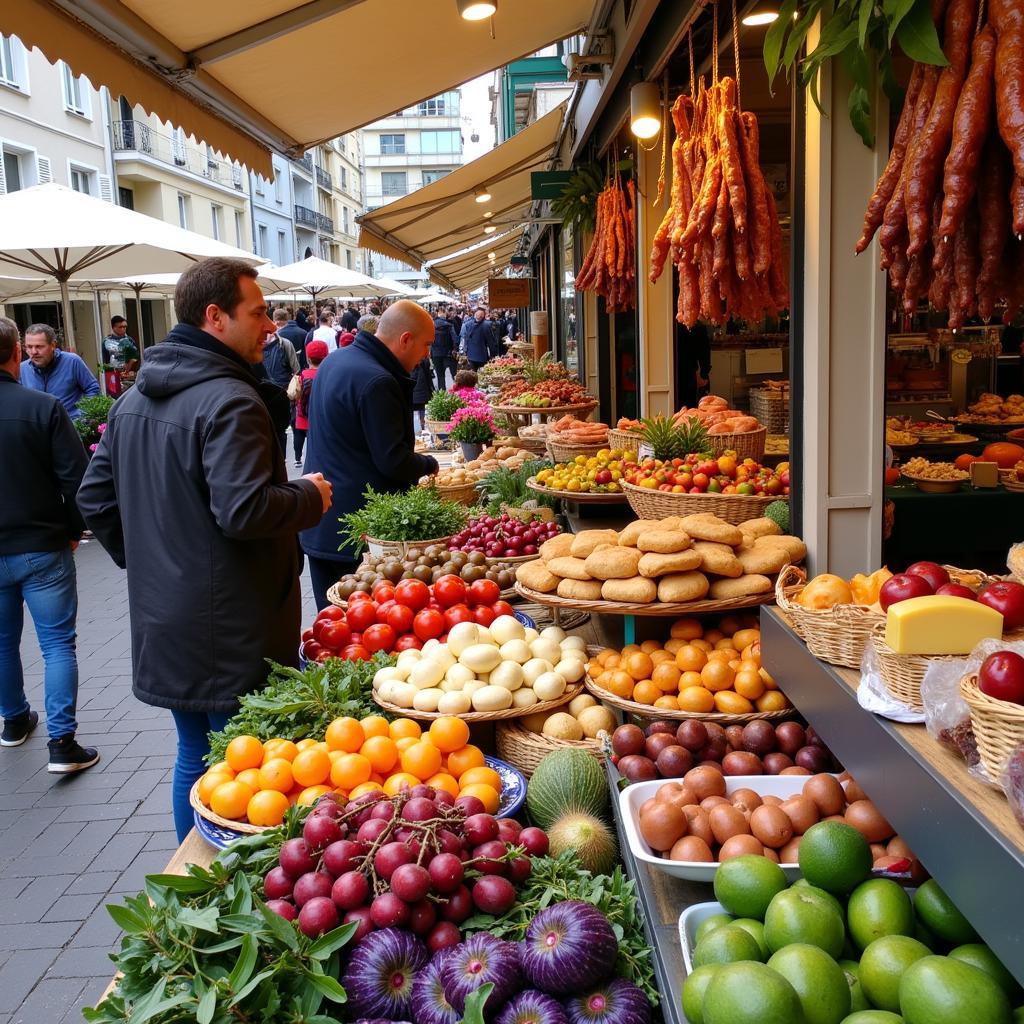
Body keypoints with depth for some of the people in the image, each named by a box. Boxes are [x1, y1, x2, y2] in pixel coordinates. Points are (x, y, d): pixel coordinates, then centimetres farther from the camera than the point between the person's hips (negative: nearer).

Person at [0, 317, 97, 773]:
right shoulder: (44, 407, -15)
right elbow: (75, 478, -14)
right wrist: (73, 530, 1)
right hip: (43, 547, -4)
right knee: (57, 643, 3)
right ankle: (62, 742, 1)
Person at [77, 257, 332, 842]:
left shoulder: (134, 399, 10)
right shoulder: (230, 400, -19)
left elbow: (95, 498, 15)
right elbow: (244, 512, -27)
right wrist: (310, 497, -10)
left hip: (164, 621, 9)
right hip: (232, 633, -9)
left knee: (195, 758, 22)